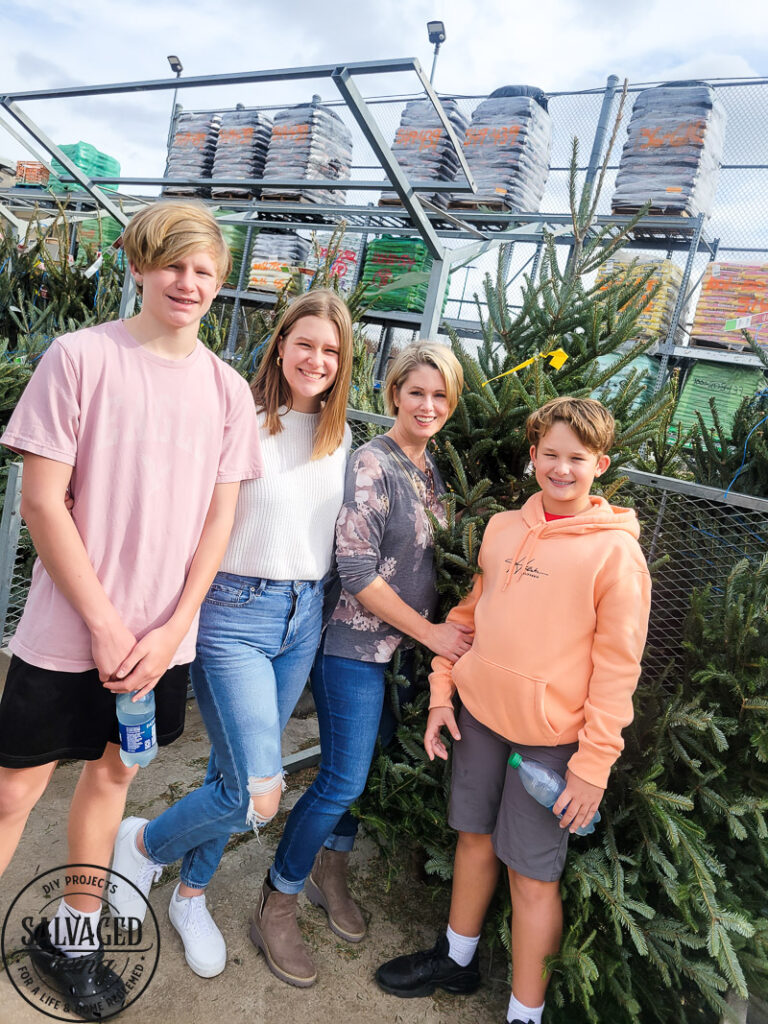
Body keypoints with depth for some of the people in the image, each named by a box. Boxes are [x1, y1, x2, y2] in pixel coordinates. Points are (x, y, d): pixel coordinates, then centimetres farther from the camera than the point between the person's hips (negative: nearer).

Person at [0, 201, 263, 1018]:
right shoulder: (80, 357, -8)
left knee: (113, 770, 17)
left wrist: (171, 630, -5)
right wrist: (105, 625, -12)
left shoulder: (227, 389, 2)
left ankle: (73, 933, 38)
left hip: (163, 638, 4)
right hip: (66, 633, -3)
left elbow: (219, 519, 3)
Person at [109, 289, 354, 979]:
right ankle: (144, 844, 23)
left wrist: (316, 598, 14)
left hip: (305, 614, 6)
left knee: (234, 769, 17)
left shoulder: (341, 437, 8)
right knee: (259, 797, -8)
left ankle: (191, 896, 42)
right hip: (235, 612, -5)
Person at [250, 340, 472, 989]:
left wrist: (438, 629, 8)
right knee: (345, 778, -2)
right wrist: (428, 631, -13)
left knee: (365, 766, 16)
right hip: (359, 644, -7)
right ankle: (276, 905, 19)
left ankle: (330, 868, 40)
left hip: (410, 646, 7)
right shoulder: (372, 463, -15)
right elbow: (357, 570, -19)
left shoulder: (430, 468, 8)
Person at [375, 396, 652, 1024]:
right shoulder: (503, 529, 4)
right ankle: (457, 959, 42)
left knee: (532, 872, 5)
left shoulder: (616, 550, -10)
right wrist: (442, 691, 7)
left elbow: (618, 666, -11)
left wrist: (595, 761, -12)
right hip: (480, 713, 5)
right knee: (475, 836, 19)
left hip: (551, 735, -5)